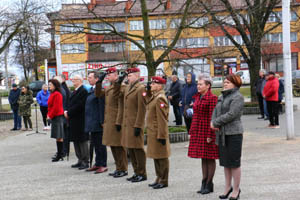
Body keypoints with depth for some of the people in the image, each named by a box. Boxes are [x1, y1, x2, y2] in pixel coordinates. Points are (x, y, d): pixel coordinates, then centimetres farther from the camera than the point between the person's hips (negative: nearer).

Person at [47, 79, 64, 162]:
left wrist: (50, 115, -11)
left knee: (59, 137, -7)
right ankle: (60, 154, 18)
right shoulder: (53, 94, 16)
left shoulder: (57, 94, -15)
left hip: (57, 117, -10)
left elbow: (56, 107, -18)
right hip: (55, 117, 10)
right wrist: (49, 114, 12)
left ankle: (60, 155, -4)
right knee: (59, 137, 12)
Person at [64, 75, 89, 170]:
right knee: (76, 141, 13)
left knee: (82, 141, -3)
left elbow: (79, 105, -21)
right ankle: (80, 160, 22)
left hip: (80, 121, -10)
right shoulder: (75, 92, 17)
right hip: (73, 120, 10)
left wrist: (69, 113, -15)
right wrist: (67, 112, 1)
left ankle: (85, 161, 3)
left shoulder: (83, 91, -14)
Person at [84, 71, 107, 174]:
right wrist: (88, 122, 17)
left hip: (97, 122, -9)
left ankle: (103, 165, 5)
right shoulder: (90, 90, 15)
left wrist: (101, 121, -20)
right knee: (95, 144, 14)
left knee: (100, 144, -2)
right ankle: (97, 164, 23)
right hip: (92, 122, 9)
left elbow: (102, 107, -18)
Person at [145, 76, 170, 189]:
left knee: (161, 157, 0)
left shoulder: (160, 98, -18)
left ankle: (164, 181, 10)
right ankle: (159, 179, 26)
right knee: (156, 156, 16)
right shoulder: (154, 96, 11)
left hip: (158, 133, -10)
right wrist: (148, 91, 16)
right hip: (152, 132, 10)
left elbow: (162, 119, -21)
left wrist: (161, 136, -21)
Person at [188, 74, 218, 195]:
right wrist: (192, 130, 13)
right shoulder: (197, 97, 13)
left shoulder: (212, 98, -12)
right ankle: (204, 183, 19)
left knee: (210, 158, 1)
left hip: (207, 130, -8)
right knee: (203, 158, 12)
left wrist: (210, 135, -18)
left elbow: (212, 117, -15)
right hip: (198, 131, 8)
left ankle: (209, 185, 9)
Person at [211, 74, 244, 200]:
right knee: (225, 161, 14)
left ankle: (236, 190, 12)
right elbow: (216, 110, 13)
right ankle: (228, 187, 26)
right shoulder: (221, 97, 15)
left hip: (233, 133, -7)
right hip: (221, 133, 7)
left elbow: (231, 114, -18)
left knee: (234, 162, 0)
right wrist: (213, 122, -7)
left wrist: (216, 122, -12)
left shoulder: (238, 97, -10)